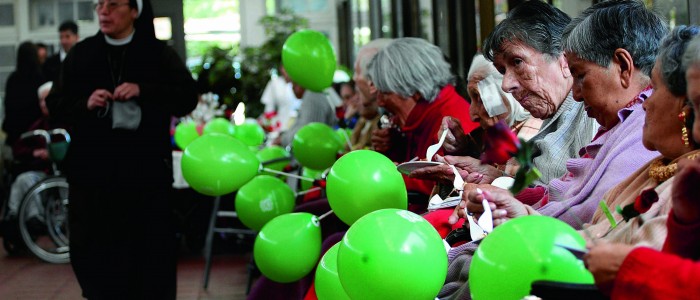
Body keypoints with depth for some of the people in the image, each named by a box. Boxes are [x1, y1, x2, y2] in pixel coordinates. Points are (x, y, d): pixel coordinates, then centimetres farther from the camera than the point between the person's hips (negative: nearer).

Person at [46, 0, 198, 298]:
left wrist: (142, 92, -17)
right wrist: (85, 104, -11)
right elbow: (55, 104, 10)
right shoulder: (81, 54, 11)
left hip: (145, 169, -2)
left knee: (149, 249, -3)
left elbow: (188, 97, -4)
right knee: (94, 249, 1)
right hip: (92, 168, 2)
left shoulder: (159, 54, 4)